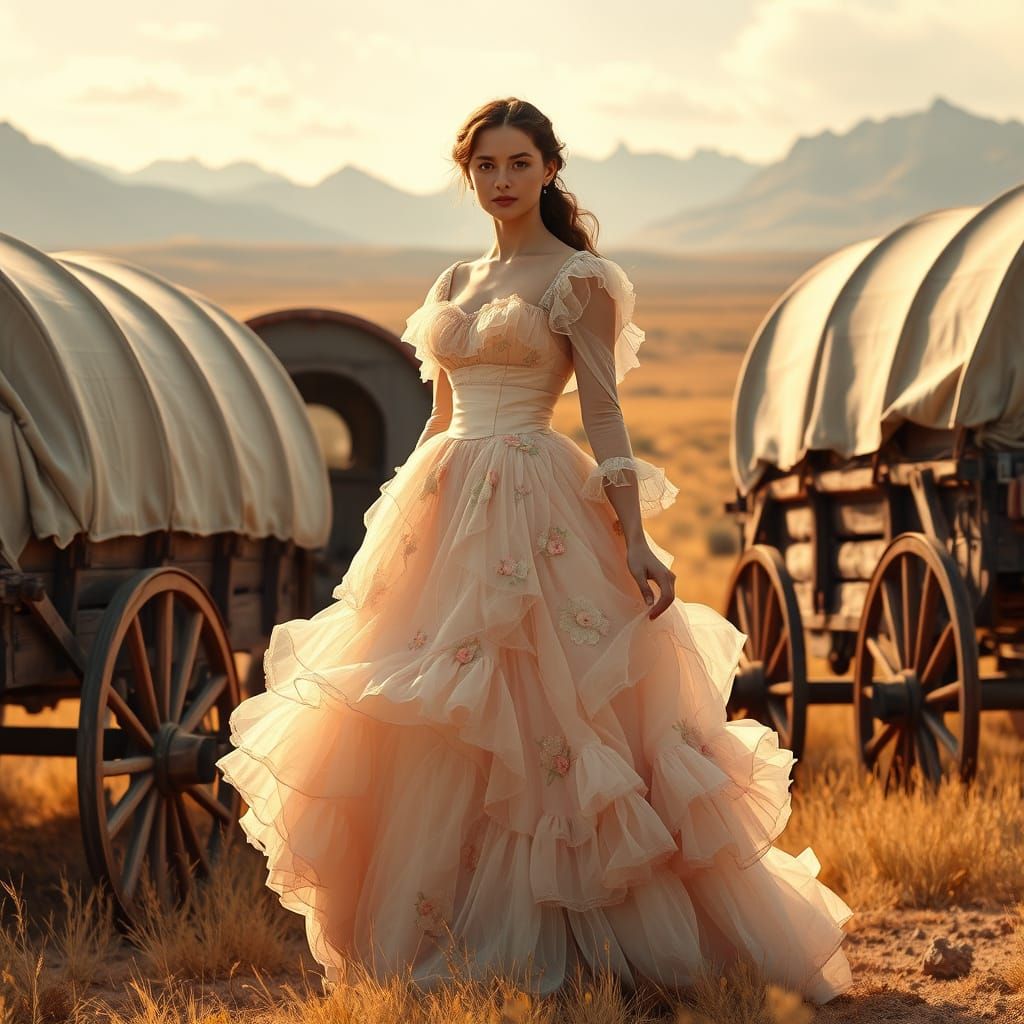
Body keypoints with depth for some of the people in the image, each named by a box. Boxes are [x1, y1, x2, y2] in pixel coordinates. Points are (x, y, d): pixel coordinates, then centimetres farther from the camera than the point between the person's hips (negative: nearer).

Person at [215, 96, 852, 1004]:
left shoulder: (577, 279, -2)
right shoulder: (458, 282, 17)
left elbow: (603, 414, -8)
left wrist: (636, 542, -16)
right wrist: (403, 517, 21)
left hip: (535, 510, -7)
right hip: (447, 505, 7)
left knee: (536, 725, -7)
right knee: (422, 736, 4)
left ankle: (533, 944, -1)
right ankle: (429, 936, 11)